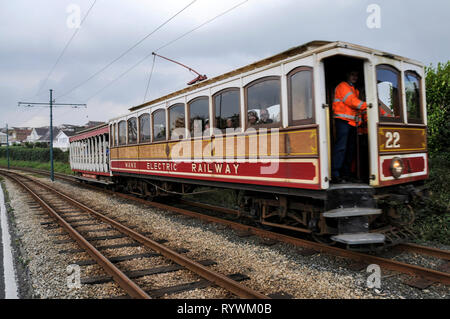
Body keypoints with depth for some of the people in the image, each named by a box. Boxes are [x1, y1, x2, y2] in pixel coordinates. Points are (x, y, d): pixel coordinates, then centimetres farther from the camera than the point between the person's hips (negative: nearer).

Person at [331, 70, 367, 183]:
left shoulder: (354, 90, 26)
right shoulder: (343, 86, -1)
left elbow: (357, 107, 23)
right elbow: (351, 101, -13)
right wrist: (367, 106, -13)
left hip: (352, 122, 9)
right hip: (343, 120, -9)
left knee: (351, 148, 5)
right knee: (341, 147, -16)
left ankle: (346, 173, 10)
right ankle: (335, 175, -17)